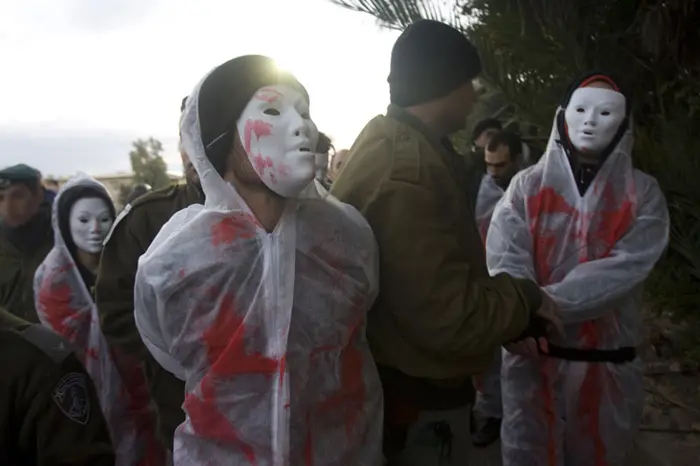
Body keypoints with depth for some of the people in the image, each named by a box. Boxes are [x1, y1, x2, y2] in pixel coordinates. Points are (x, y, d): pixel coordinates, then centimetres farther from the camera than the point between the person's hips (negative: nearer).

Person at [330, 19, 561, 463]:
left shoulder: (401, 147, 6)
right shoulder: (406, 176, -29)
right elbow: (448, 319, -30)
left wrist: (514, 317, 9)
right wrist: (528, 299, -13)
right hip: (415, 398, -10)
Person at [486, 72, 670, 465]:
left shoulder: (642, 194, -1)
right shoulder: (527, 186, -2)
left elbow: (626, 267, -16)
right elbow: (505, 263, -12)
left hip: (608, 359, 1)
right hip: (533, 354, 0)